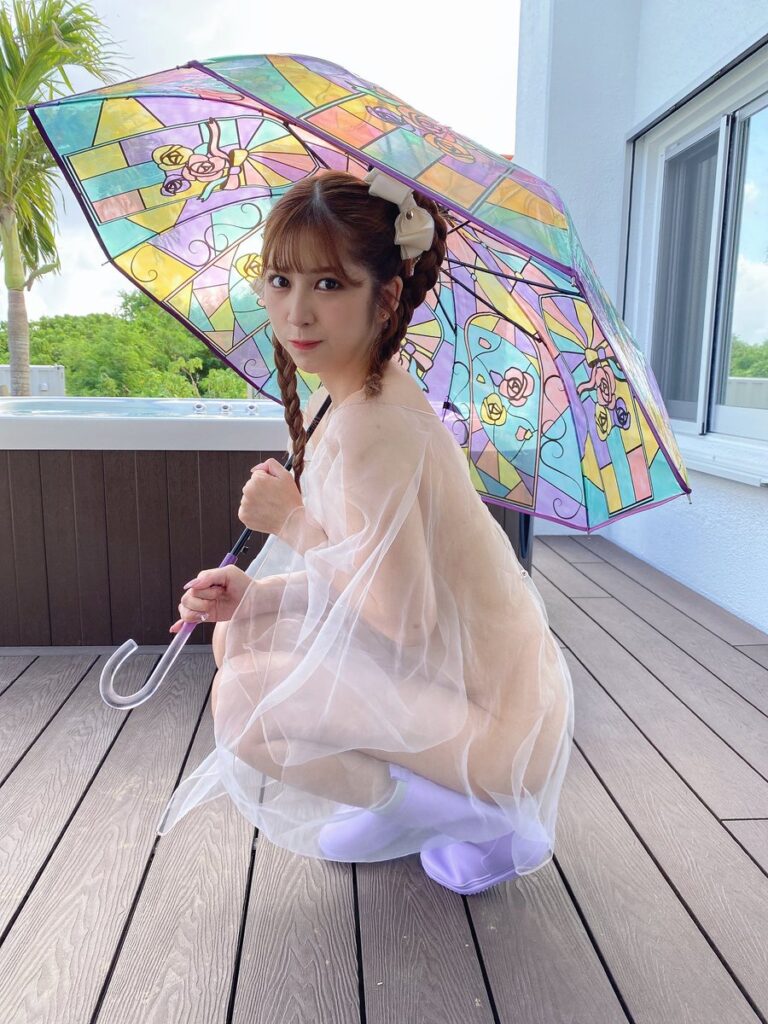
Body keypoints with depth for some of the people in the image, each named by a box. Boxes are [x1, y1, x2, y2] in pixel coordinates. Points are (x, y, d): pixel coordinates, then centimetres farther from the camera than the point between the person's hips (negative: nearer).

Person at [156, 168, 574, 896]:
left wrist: (295, 524, -17)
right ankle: (403, 799, 21)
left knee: (243, 700, -19)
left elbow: (402, 619, -26)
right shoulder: (341, 400, 3)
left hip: (490, 712, -9)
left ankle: (485, 821, 0)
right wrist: (253, 592, -4)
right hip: (442, 666, 9)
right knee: (237, 636, 12)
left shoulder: (369, 423, -27)